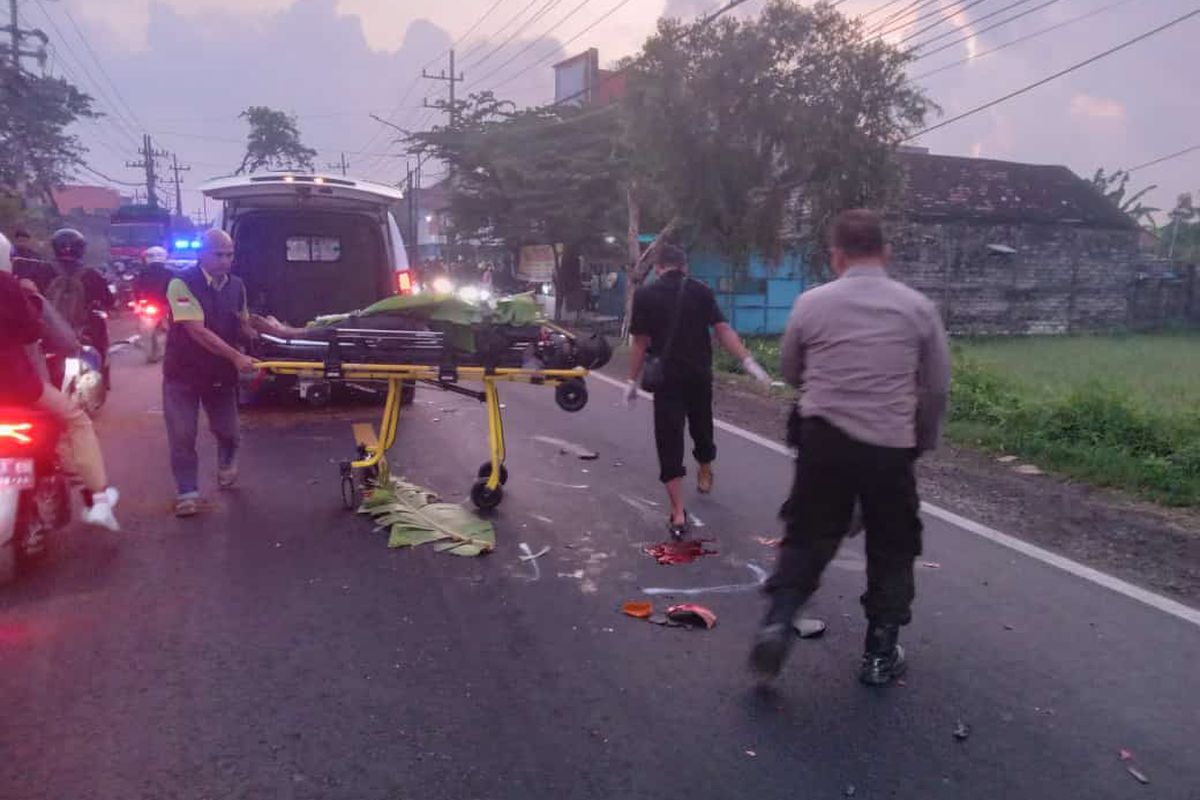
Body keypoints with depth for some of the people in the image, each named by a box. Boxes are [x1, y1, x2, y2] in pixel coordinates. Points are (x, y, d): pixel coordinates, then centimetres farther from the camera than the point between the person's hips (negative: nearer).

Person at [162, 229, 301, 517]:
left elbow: (243, 325, 14)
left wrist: (270, 330, -6)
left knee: (228, 431, 11)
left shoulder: (236, 286, 1)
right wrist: (236, 356, -30)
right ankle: (187, 492, 12)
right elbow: (198, 332, -24)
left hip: (221, 373, 4)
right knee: (182, 437, 0)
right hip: (184, 374, -4)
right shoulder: (182, 284, -18)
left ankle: (226, 467, 42)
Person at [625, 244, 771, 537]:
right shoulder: (701, 291, 1)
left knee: (670, 442, -1)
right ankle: (705, 476, 51)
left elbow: (641, 343, -4)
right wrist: (748, 361, -9)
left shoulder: (645, 296, -3)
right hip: (700, 375, 2)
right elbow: (723, 330, -8)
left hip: (667, 378, -2)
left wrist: (633, 381, 3)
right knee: (701, 428, 24)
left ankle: (678, 515, -7)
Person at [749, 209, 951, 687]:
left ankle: (778, 621, -3)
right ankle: (881, 653, 20)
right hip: (891, 445, 0)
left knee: (808, 537, 13)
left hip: (823, 437, 0)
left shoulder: (811, 303, 0)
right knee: (891, 549, 14)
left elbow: (789, 373, 11)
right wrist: (924, 440, 19)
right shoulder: (918, 307, 1)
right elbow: (937, 386, 5)